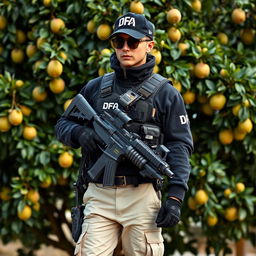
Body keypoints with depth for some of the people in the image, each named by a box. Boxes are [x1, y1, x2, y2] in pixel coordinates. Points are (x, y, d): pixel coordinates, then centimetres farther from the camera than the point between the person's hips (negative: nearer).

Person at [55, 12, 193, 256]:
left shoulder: (165, 93, 4)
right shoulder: (95, 88, 12)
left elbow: (180, 146, 0)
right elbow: (62, 124, 19)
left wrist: (175, 197, -11)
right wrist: (80, 133, -7)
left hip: (142, 197, -2)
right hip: (99, 196, 2)